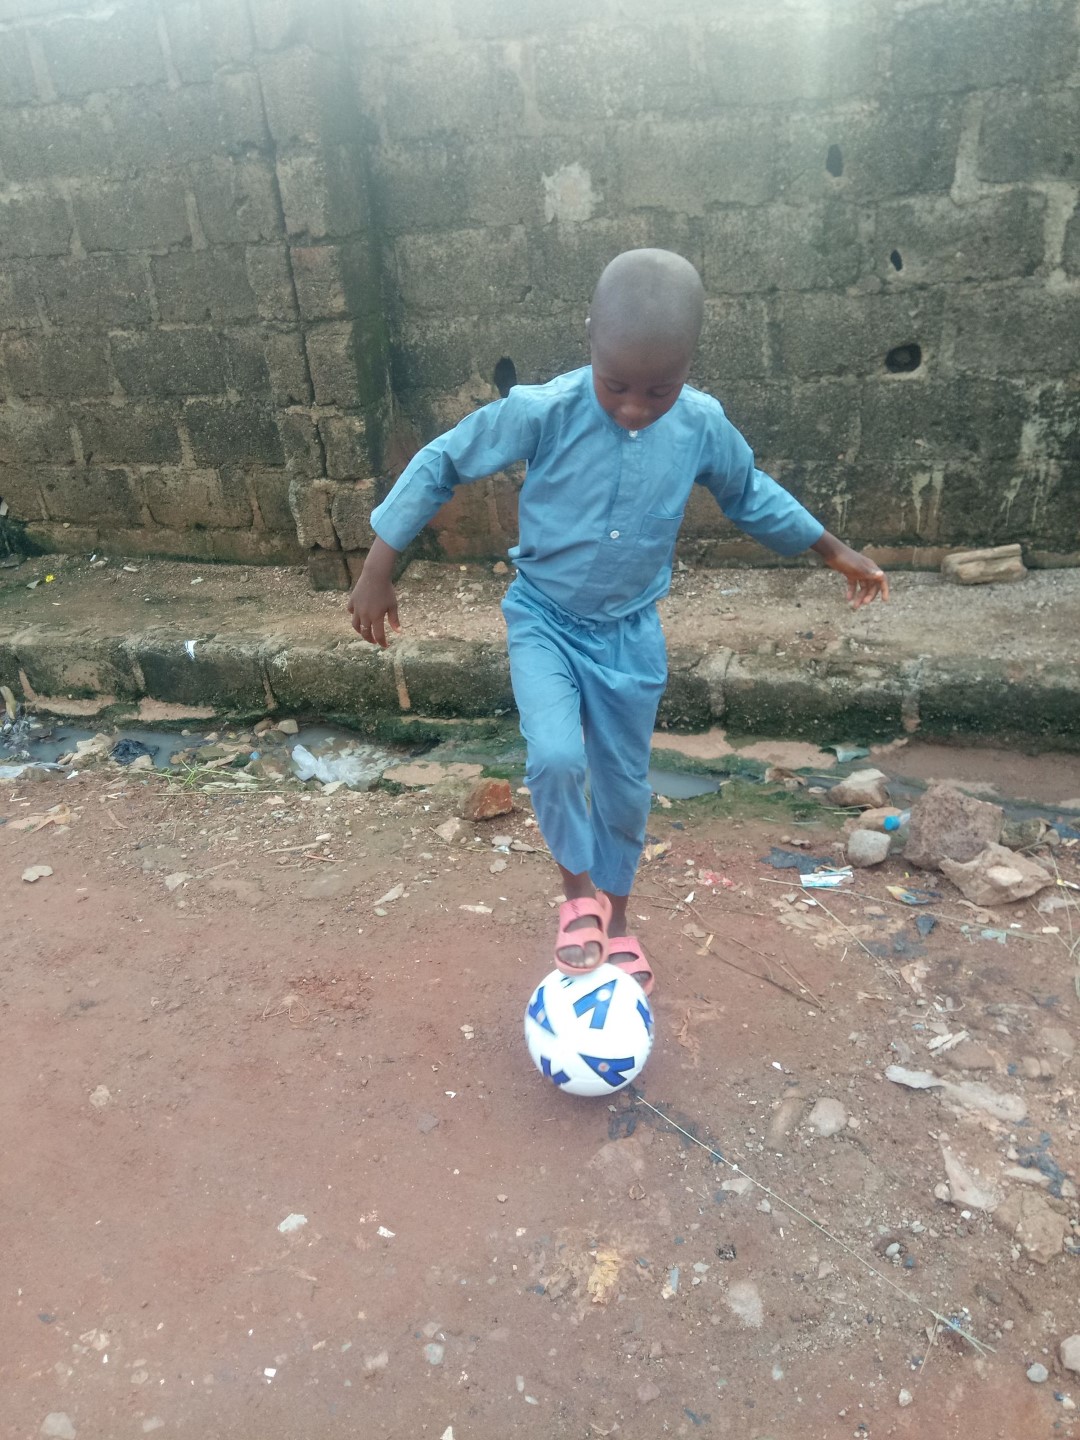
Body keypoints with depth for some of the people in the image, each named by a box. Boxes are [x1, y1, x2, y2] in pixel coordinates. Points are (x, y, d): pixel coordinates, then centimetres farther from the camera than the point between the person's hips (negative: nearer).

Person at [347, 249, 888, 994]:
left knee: (625, 786, 11)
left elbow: (749, 492, 8)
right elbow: (442, 462, -10)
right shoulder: (543, 410, -22)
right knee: (556, 758, -25)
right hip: (545, 619, -2)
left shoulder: (703, 425, -13)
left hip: (631, 632, 3)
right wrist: (378, 569, -9)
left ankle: (616, 915, 37)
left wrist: (835, 550, 16)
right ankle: (580, 891, 6)